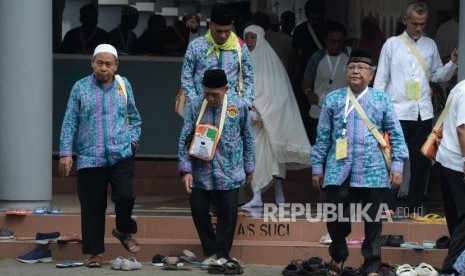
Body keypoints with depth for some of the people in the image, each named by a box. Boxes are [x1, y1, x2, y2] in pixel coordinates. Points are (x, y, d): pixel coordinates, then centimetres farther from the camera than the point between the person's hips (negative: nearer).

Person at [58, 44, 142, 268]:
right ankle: (95, 252, 12)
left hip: (121, 154, 1)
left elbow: (134, 118, 20)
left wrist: (133, 139, 6)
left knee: (124, 196, -15)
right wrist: (66, 153, -3)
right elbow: (70, 123, 3)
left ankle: (125, 231, 15)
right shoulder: (81, 88, 2)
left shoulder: (124, 86, 8)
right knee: (92, 207, 1)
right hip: (89, 157, -1)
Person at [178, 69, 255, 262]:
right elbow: (184, 140, -1)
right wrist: (186, 170, -8)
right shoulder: (195, 108, -3)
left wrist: (249, 167, 10)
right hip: (201, 172, 1)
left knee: (228, 213, 1)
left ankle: (222, 255, 15)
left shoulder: (239, 107, -3)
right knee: (199, 210, 3)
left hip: (229, 173, -1)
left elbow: (248, 139, 7)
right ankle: (211, 253, 18)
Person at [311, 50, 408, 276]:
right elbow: (323, 136, 10)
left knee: (373, 222, 3)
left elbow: (396, 135, 7)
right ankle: (338, 256, 28)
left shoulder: (382, 100, 7)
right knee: (336, 218, 1)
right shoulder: (333, 99, 8)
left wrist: (397, 164, 0)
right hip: (339, 171, 0)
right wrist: (317, 167, 8)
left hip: (373, 172, 0)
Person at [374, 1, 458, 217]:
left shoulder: (430, 45, 11)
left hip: (423, 112, 3)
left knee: (421, 161, 7)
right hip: (397, 112, -3)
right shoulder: (392, 44, 2)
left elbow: (438, 76, 13)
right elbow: (381, 79, 2)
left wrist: (453, 62, -3)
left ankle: (415, 207, 16)